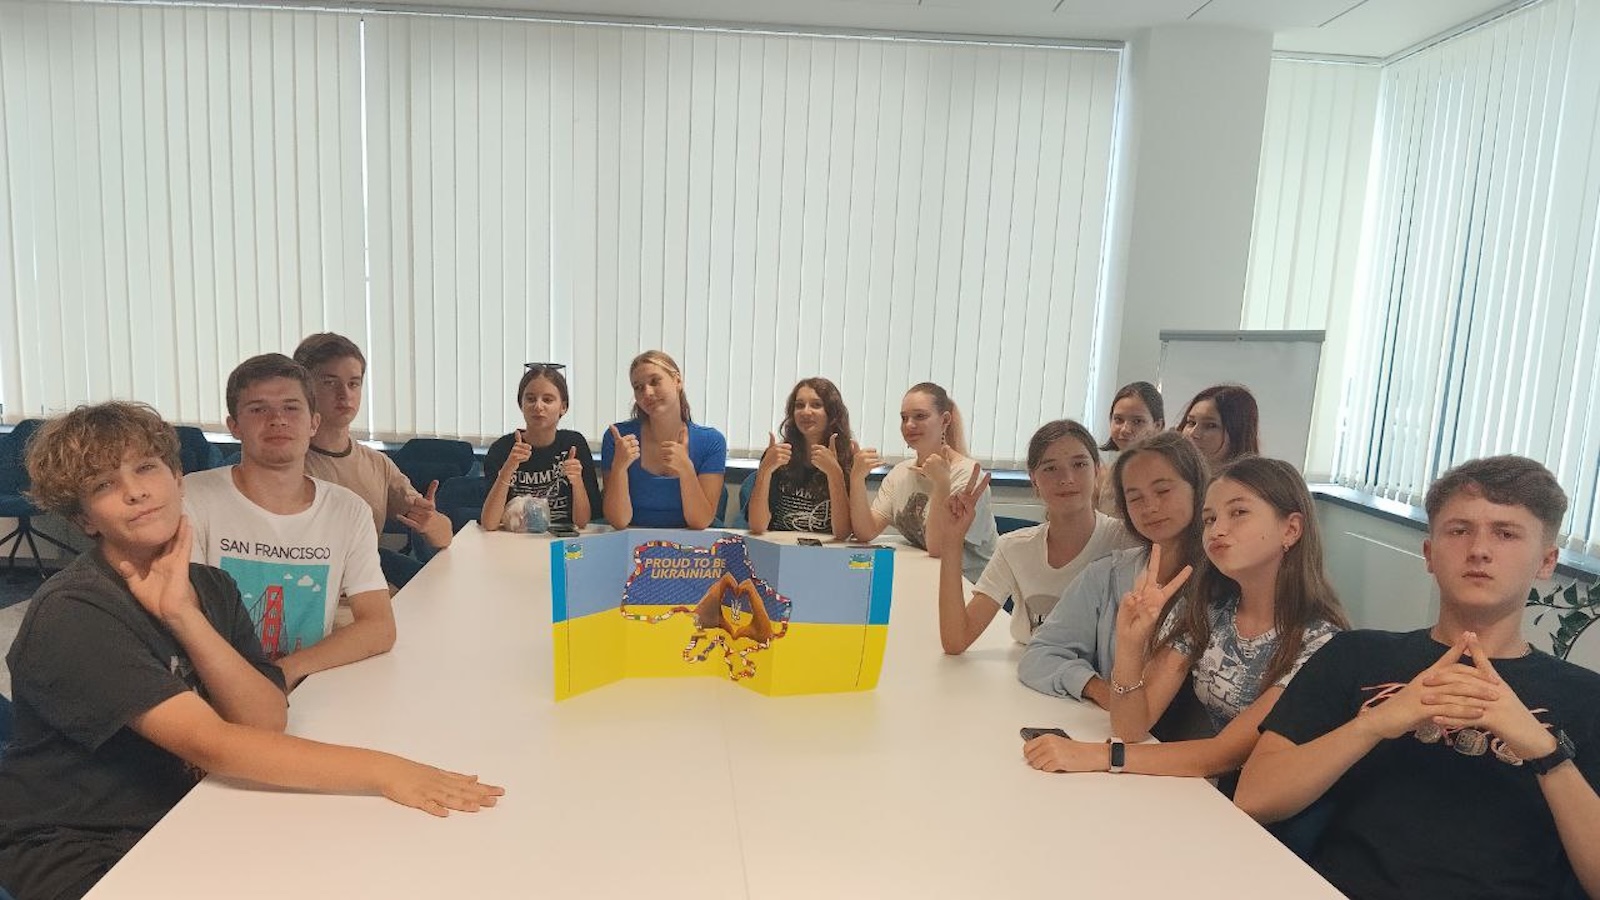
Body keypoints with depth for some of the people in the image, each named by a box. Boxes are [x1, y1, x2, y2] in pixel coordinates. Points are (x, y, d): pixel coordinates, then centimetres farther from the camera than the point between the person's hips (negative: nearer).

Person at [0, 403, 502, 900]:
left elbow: (267, 721, -9)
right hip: (78, 854, -6)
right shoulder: (70, 614, -18)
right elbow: (212, 744, -28)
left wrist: (185, 616, -20)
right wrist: (382, 771, -34)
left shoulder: (210, 588, 3)